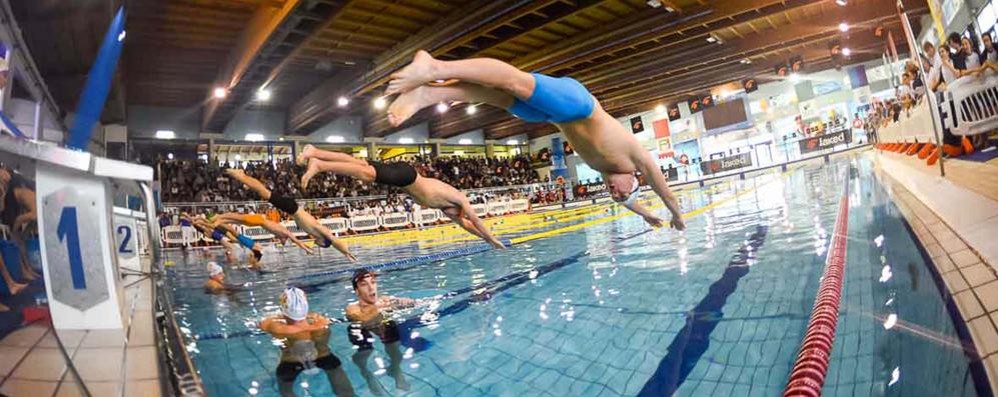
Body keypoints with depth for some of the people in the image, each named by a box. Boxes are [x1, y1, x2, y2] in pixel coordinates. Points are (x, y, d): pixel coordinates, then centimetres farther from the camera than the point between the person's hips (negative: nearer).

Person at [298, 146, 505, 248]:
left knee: (362, 166, 0)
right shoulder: (459, 198, 6)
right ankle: (319, 165, -33)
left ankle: (314, 152, -4)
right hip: (405, 175, -8)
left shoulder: (446, 205, 25)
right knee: (367, 174, -23)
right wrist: (492, 239, 17)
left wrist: (484, 237, 38)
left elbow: (464, 223, 35)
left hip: (404, 176, 8)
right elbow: (475, 219, 7)